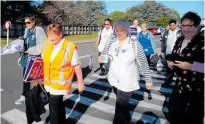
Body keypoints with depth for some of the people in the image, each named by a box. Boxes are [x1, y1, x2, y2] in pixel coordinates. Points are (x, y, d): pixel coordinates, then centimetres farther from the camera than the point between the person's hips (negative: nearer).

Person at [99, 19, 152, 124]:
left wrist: (148, 80, -7)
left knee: (120, 106, 2)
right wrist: (101, 58, -15)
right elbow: (104, 55, 8)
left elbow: (143, 63, -10)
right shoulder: (111, 42, -2)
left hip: (128, 82, -5)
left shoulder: (135, 44, -15)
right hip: (114, 80, 5)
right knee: (123, 103, 25)